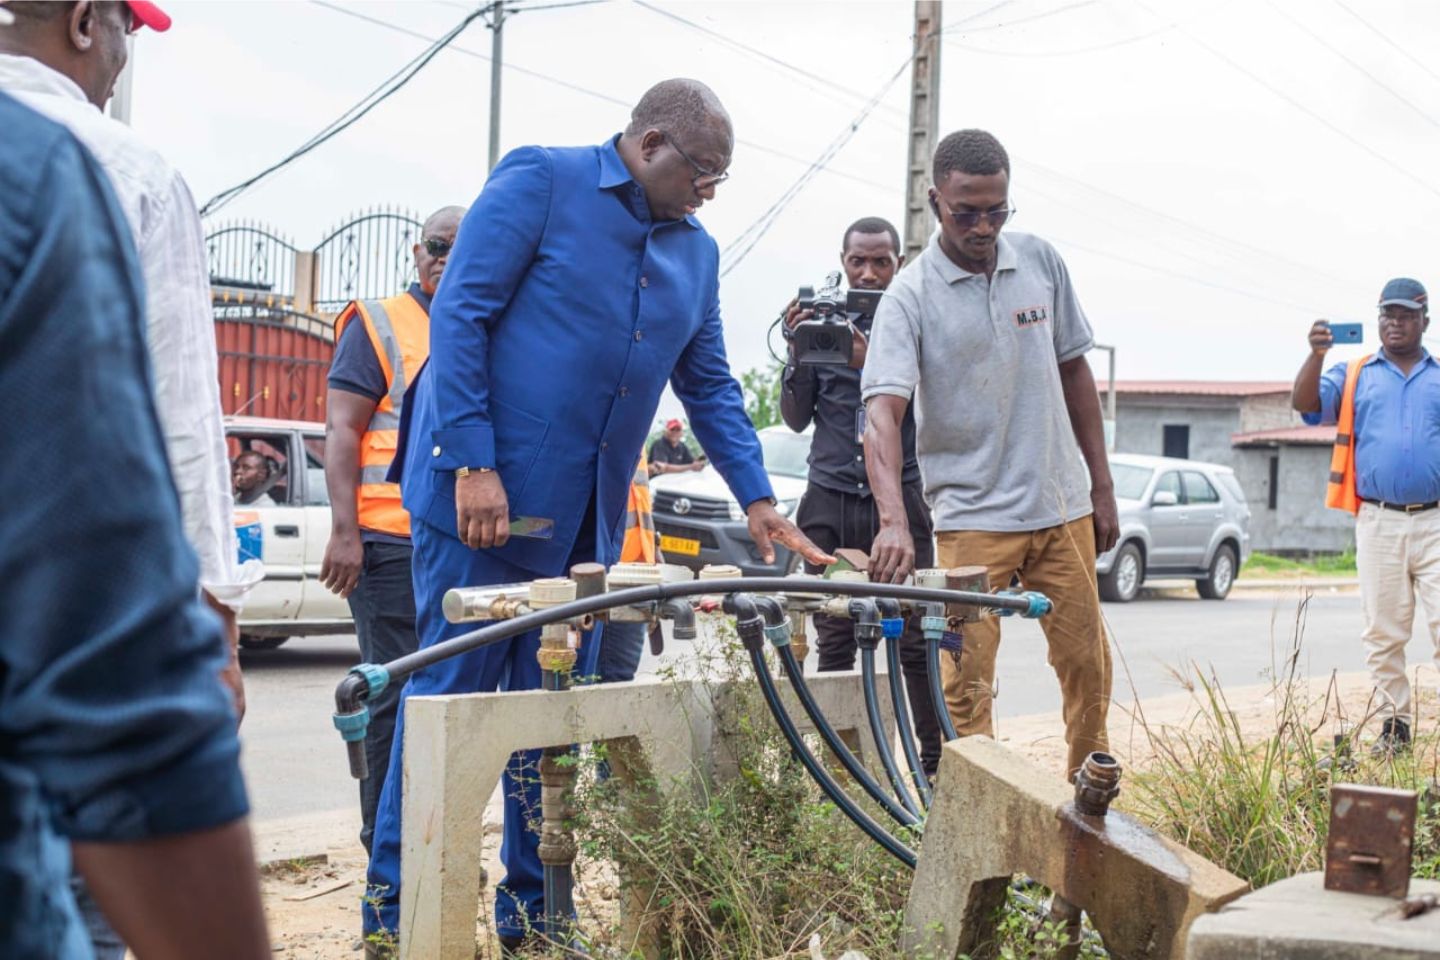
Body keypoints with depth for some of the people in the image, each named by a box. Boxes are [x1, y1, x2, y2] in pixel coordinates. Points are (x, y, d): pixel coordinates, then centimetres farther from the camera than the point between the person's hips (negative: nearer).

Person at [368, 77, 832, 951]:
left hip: (585, 520, 7)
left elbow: (711, 386, 19)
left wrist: (758, 498, 7)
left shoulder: (696, 252, 14)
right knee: (448, 698, -2)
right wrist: (473, 464, -18)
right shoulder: (540, 180, -6)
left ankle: (533, 908, 20)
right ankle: (394, 912, 8)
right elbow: (459, 314, -11)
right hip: (484, 497, -6)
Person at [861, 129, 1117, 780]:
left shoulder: (1041, 262, 4)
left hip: (1062, 507, 4)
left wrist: (1102, 485, 11)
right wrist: (894, 521, -35)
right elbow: (882, 413, -20)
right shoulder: (909, 297, -10)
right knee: (967, 682, -5)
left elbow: (1073, 370, 13)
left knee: (1087, 664, 9)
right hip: (972, 517, -4)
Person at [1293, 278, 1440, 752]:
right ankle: (1395, 722, 14)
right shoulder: (1355, 374, 11)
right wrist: (1316, 355, -20)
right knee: (1383, 632, 5)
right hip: (1378, 522, 1)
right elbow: (1305, 404, -4)